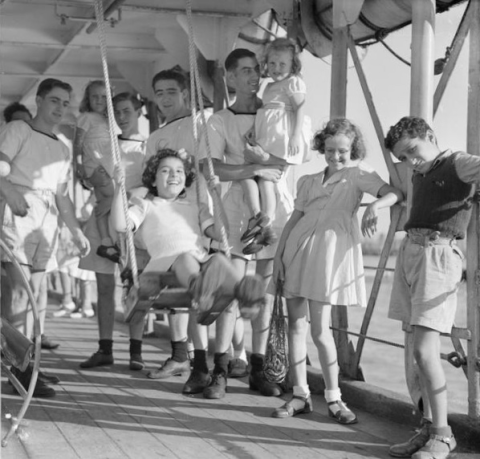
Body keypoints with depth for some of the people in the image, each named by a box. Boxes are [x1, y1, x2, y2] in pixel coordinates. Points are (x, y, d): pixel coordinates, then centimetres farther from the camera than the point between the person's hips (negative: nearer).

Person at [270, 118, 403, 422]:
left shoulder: (358, 174, 7)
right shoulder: (308, 181, 20)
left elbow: (394, 193, -8)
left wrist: (374, 206, -30)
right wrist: (279, 257, 10)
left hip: (329, 252, -4)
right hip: (297, 250, 4)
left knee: (320, 329, -5)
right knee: (296, 325, 3)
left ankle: (334, 398, 8)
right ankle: (301, 395, 12)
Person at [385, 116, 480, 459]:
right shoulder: (418, 176, 21)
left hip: (438, 253, -8)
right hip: (409, 250, 8)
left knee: (425, 350, -12)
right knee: (420, 349, 6)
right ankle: (430, 427, 12)